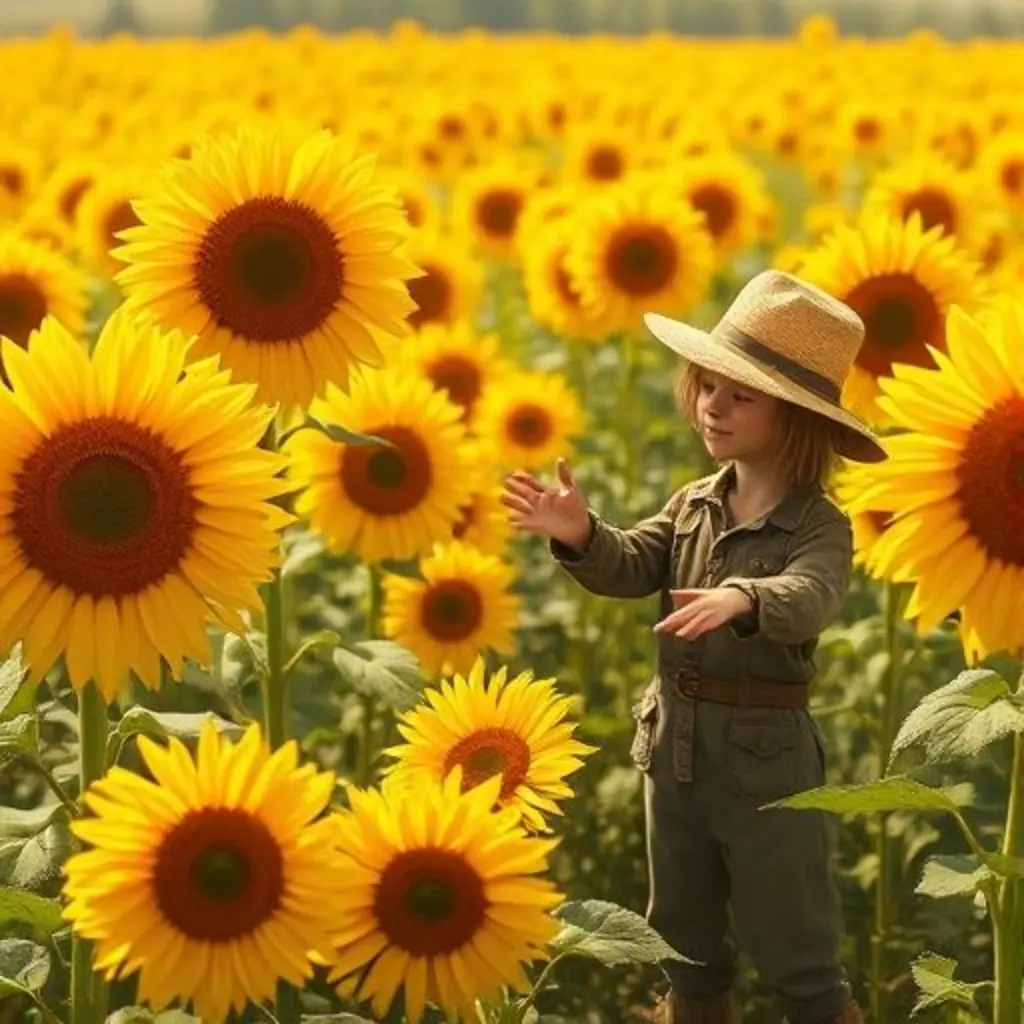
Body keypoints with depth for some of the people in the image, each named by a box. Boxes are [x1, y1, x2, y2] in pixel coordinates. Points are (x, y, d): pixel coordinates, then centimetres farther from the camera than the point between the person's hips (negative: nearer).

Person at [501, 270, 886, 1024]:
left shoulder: (819, 527, -15)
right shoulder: (694, 506, 5)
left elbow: (808, 600, -34)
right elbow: (633, 567, -7)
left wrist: (743, 599, -56)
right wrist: (581, 535, -28)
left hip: (766, 757, -6)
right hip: (675, 745, 6)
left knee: (795, 953, 5)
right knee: (682, 934, 22)